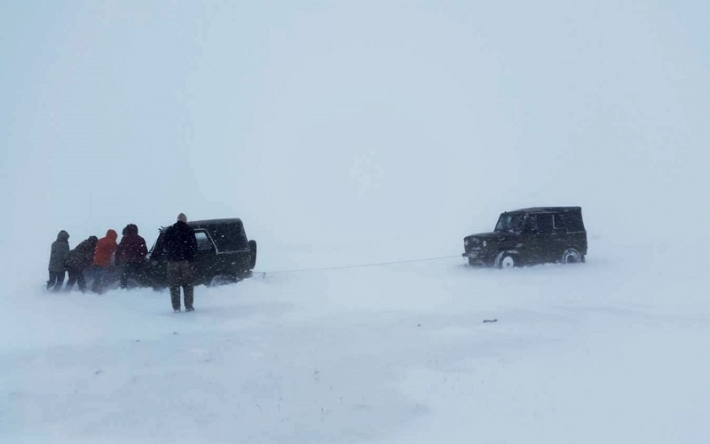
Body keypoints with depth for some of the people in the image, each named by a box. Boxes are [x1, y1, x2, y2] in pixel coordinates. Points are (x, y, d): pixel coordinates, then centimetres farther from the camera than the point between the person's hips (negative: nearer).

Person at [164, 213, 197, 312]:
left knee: (174, 285, 4)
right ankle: (188, 306, 2)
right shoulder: (189, 230, 0)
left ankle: (176, 307, 1)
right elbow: (194, 246, -1)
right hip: (186, 260, -1)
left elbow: (166, 247, 8)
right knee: (188, 284, 6)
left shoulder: (169, 230, 6)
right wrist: (191, 256, 10)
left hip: (172, 260, 1)